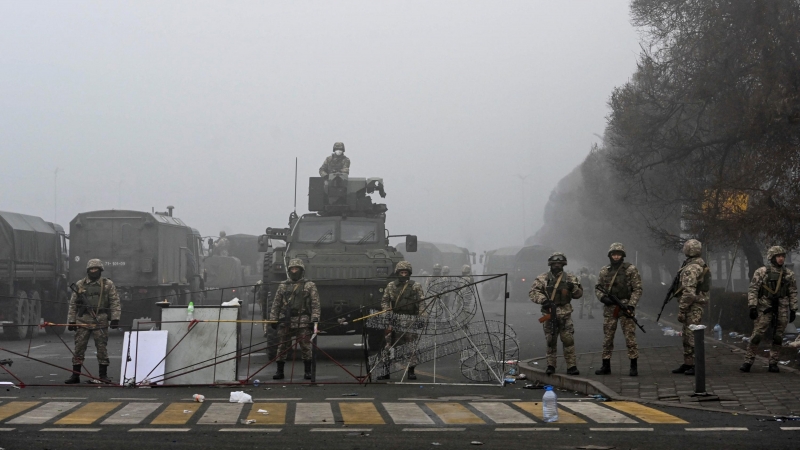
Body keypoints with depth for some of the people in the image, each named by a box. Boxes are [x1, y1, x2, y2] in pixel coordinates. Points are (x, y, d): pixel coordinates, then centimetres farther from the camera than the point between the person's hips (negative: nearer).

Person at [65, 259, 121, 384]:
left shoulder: (108, 284, 6)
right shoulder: (80, 285, 11)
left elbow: (115, 302, 3)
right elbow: (73, 304, 13)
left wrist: (115, 318, -7)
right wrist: (71, 321, 8)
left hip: (100, 321, -1)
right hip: (82, 321, 1)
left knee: (102, 348, 2)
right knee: (79, 347, 1)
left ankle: (103, 375, 9)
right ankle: (75, 375, 7)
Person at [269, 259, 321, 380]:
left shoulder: (309, 286, 5)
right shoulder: (283, 286, 14)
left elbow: (315, 305, -1)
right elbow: (276, 304, 15)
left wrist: (315, 321, -10)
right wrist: (273, 320, 8)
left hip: (303, 322, -3)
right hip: (285, 322, 3)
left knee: (305, 347, -2)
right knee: (282, 347, 3)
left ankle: (308, 371, 7)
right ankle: (279, 371, 11)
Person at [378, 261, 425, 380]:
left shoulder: (415, 286, 4)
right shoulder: (391, 286, 10)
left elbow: (421, 303, 1)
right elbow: (384, 300, 12)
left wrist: (421, 317, -10)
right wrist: (387, 310, -7)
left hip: (410, 320, -2)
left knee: (411, 346, -2)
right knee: (389, 344, 0)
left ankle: (411, 370, 7)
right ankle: (386, 370, 6)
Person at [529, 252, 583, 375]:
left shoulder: (570, 278, 8)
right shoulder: (543, 278, 2)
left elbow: (579, 294, 10)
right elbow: (533, 292, -5)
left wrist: (573, 288, -12)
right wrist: (543, 300, -21)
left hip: (565, 314, 0)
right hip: (549, 313, 0)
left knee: (568, 340, -6)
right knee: (551, 341, 6)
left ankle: (571, 366, -2)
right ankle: (550, 366, 15)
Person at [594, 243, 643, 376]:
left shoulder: (631, 269, -1)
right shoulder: (604, 271, 10)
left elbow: (637, 289, -3)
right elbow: (597, 288, 15)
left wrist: (631, 305, -14)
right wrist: (603, 298, -6)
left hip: (625, 307, -4)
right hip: (609, 308, 4)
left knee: (630, 337, -5)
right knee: (607, 338, 7)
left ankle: (634, 366, 0)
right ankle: (606, 366, 15)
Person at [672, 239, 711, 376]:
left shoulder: (691, 268, -17)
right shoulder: (702, 266, 15)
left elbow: (688, 292, -23)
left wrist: (681, 310, -20)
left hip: (692, 307, -10)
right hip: (698, 304, 10)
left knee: (692, 337, -8)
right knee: (687, 336, 15)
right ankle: (687, 364, 20)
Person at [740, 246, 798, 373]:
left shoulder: (789, 274, 8)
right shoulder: (761, 272, -1)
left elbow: (793, 293, 12)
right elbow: (752, 290, -4)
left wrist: (793, 310, 7)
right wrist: (752, 307, -12)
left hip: (782, 310, 3)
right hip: (765, 309, -3)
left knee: (778, 338, 4)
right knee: (757, 336, -7)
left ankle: (773, 363, 13)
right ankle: (748, 362, -2)